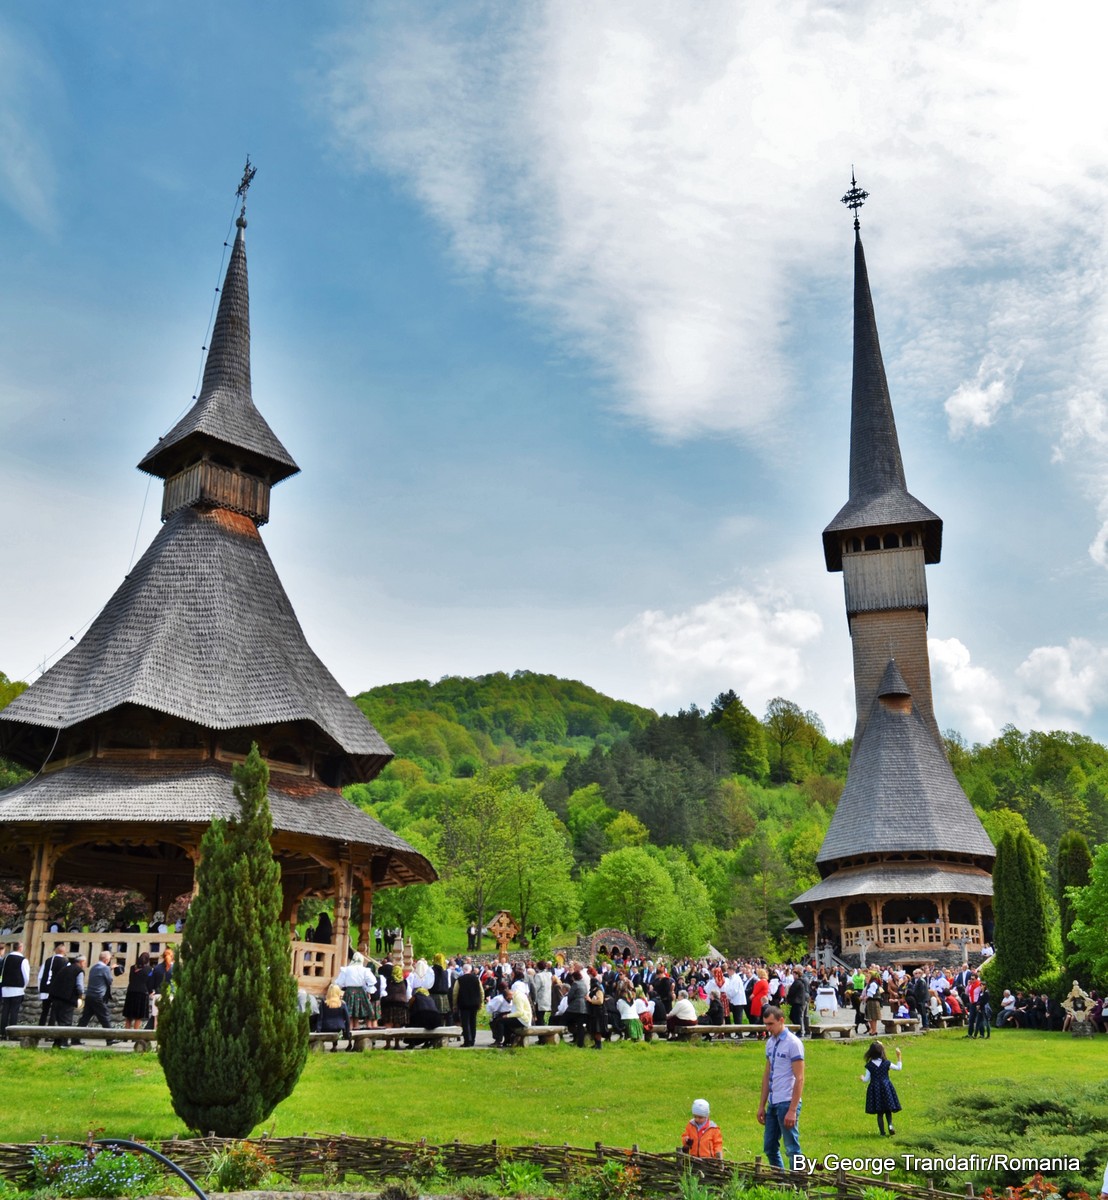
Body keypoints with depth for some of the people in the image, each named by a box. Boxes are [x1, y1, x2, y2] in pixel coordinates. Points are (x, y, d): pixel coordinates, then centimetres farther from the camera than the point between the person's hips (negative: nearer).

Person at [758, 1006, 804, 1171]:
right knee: (769, 1147, 14)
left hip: (787, 1103, -8)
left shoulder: (793, 1043, -12)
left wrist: (792, 1110, -18)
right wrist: (762, 1105, 15)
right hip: (773, 1103, 8)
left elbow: (799, 1079, -14)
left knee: (792, 1149, 0)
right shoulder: (770, 1042, 11)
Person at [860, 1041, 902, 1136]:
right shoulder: (886, 1063, -5)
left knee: (879, 1113, 8)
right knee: (888, 1110, 13)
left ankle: (882, 1132, 8)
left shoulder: (869, 1065, -7)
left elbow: (866, 1080, -3)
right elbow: (898, 1068, 9)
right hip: (886, 1088, 0)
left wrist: (862, 1078, 20)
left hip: (875, 1089, 0)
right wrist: (899, 1057, 18)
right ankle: (890, 1124, -12)